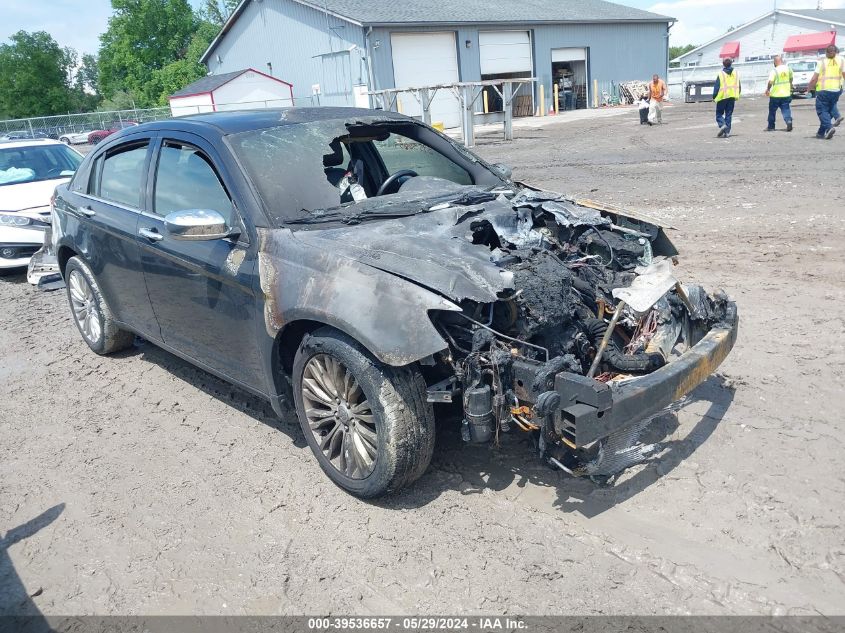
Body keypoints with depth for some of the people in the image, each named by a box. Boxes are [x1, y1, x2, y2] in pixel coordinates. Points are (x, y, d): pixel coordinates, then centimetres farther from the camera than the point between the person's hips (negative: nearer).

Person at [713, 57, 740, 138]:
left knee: (719, 114, 5)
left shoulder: (721, 74, -8)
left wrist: (714, 97, 0)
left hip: (722, 97, -4)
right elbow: (739, 87, 13)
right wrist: (737, 95, 24)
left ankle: (722, 125, -22)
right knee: (729, 115, 8)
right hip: (732, 97, 4)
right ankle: (727, 132, 4)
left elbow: (717, 87, -8)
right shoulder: (736, 74, 8)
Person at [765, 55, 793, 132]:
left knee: (772, 111, 10)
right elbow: (791, 79, 18)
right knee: (786, 109, 7)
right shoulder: (788, 69, 5)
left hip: (775, 94, -4)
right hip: (786, 94, 4)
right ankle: (789, 121, -18)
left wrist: (767, 90, -4)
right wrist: (790, 88, 33)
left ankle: (771, 126, 19)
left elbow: (770, 82, -21)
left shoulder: (774, 70, -14)